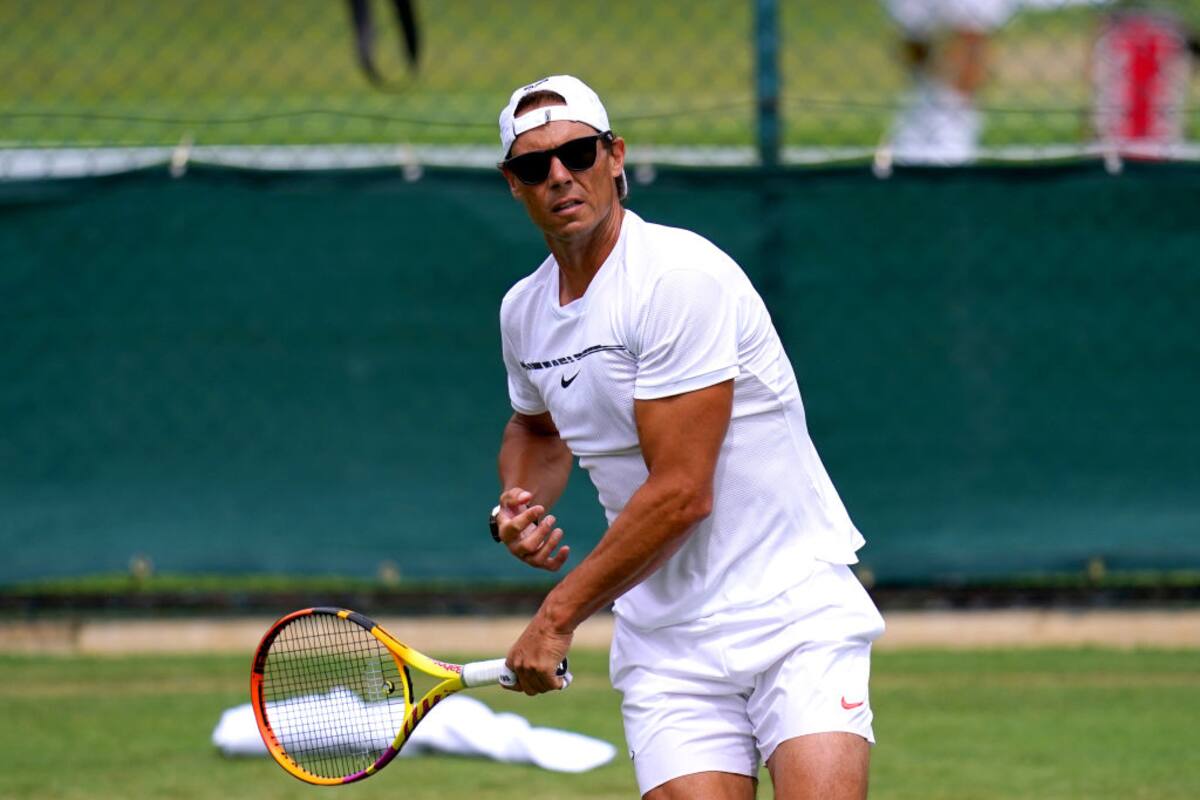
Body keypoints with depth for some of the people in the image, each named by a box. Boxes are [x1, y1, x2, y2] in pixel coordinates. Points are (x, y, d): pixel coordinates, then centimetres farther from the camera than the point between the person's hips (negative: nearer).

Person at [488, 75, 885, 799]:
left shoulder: (679, 278, -17)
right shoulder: (523, 312, 7)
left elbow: (681, 494, -19)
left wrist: (558, 617, -11)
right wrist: (520, 505, 8)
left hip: (796, 611, -6)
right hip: (666, 645, 6)